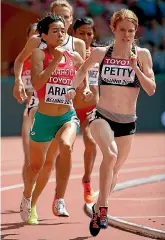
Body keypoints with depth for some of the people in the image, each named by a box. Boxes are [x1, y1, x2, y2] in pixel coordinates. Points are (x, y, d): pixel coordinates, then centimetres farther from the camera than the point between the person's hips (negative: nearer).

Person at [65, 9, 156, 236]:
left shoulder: (142, 55, -3)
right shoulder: (101, 53, -2)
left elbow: (151, 90, -7)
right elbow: (83, 68, 19)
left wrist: (136, 68, -19)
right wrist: (73, 88, 5)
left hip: (128, 122, 2)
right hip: (102, 116, -2)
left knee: (114, 171, 15)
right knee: (110, 154, -31)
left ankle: (97, 209, 38)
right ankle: (102, 208, -26)